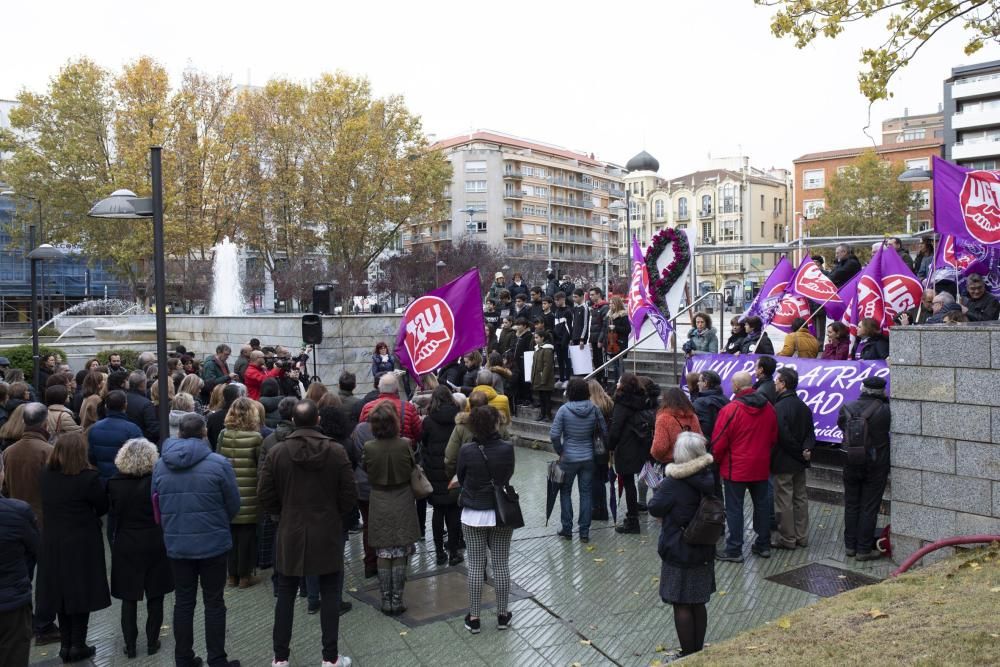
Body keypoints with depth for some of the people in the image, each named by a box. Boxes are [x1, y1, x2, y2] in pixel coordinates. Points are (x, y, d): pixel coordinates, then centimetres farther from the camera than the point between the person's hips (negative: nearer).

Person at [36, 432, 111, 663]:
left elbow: (48, 505, 9)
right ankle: (78, 646, 14)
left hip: (53, 543, 5)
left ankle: (65, 645, 22)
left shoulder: (45, 475, -3)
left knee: (61, 590, 15)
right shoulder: (88, 478, -20)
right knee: (81, 591, 7)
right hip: (82, 544, -5)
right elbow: (103, 507, -8)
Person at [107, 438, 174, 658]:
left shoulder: (114, 483, -9)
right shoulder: (156, 481, -15)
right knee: (155, 596, 11)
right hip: (154, 544, -1)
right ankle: (152, 642, 18)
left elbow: (113, 510, 2)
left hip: (126, 546, 1)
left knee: (129, 597, 11)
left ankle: (130, 645, 17)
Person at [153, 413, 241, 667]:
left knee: (183, 602, 15)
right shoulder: (218, 463, -15)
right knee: (214, 603, 8)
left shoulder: (161, 464, -2)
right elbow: (233, 505, -6)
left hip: (176, 543, 4)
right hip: (213, 542, -3)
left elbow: (156, 503, 9)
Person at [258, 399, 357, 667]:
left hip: (290, 532, 2)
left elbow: (265, 495, -3)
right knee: (330, 595, 9)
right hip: (327, 532, -1)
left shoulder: (277, 452, -7)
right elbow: (349, 495, -7)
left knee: (285, 595, 14)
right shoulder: (336, 451, -10)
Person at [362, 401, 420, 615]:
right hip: (402, 504, -1)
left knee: (384, 556, 10)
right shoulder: (405, 445, -16)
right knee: (400, 556, 8)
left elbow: (365, 470, 1)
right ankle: (397, 601, 12)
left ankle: (386, 601, 15)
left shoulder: (368, 448, -14)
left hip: (379, 505, 1)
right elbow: (412, 468, -1)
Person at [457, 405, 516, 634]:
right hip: (502, 513, 1)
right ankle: (502, 616, 22)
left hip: (473, 515, -1)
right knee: (501, 565, 11)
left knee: (475, 566, 9)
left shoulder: (467, 451, -14)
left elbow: (460, 479, 0)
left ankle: (473, 618, 17)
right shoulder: (507, 448, -12)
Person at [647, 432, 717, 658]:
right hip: (704, 551, 6)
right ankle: (698, 651, 29)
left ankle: (688, 656, 13)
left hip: (679, 552, -6)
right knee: (698, 604, 17)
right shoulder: (710, 478, -3)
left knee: (682, 606, 5)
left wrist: (659, 490, 7)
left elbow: (655, 509, -10)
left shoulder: (673, 482, -21)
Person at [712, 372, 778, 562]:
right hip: (761, 467, 6)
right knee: (761, 504, 17)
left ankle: (734, 550, 6)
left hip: (736, 468, -6)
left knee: (734, 509, 2)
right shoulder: (768, 407, 0)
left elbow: (718, 443, -15)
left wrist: (717, 460, 4)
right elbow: (774, 437, 11)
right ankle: (763, 545, 27)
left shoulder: (730, 410, -20)